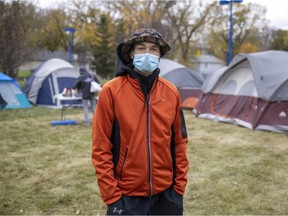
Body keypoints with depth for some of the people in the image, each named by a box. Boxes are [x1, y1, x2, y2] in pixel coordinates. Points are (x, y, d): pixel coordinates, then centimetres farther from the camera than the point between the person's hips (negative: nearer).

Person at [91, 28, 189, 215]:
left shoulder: (171, 92, 0)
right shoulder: (112, 91, -11)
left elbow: (179, 142, 6)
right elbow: (100, 148, -9)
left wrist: (179, 187, 5)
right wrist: (111, 196, -9)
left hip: (165, 193, 4)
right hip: (126, 196, -3)